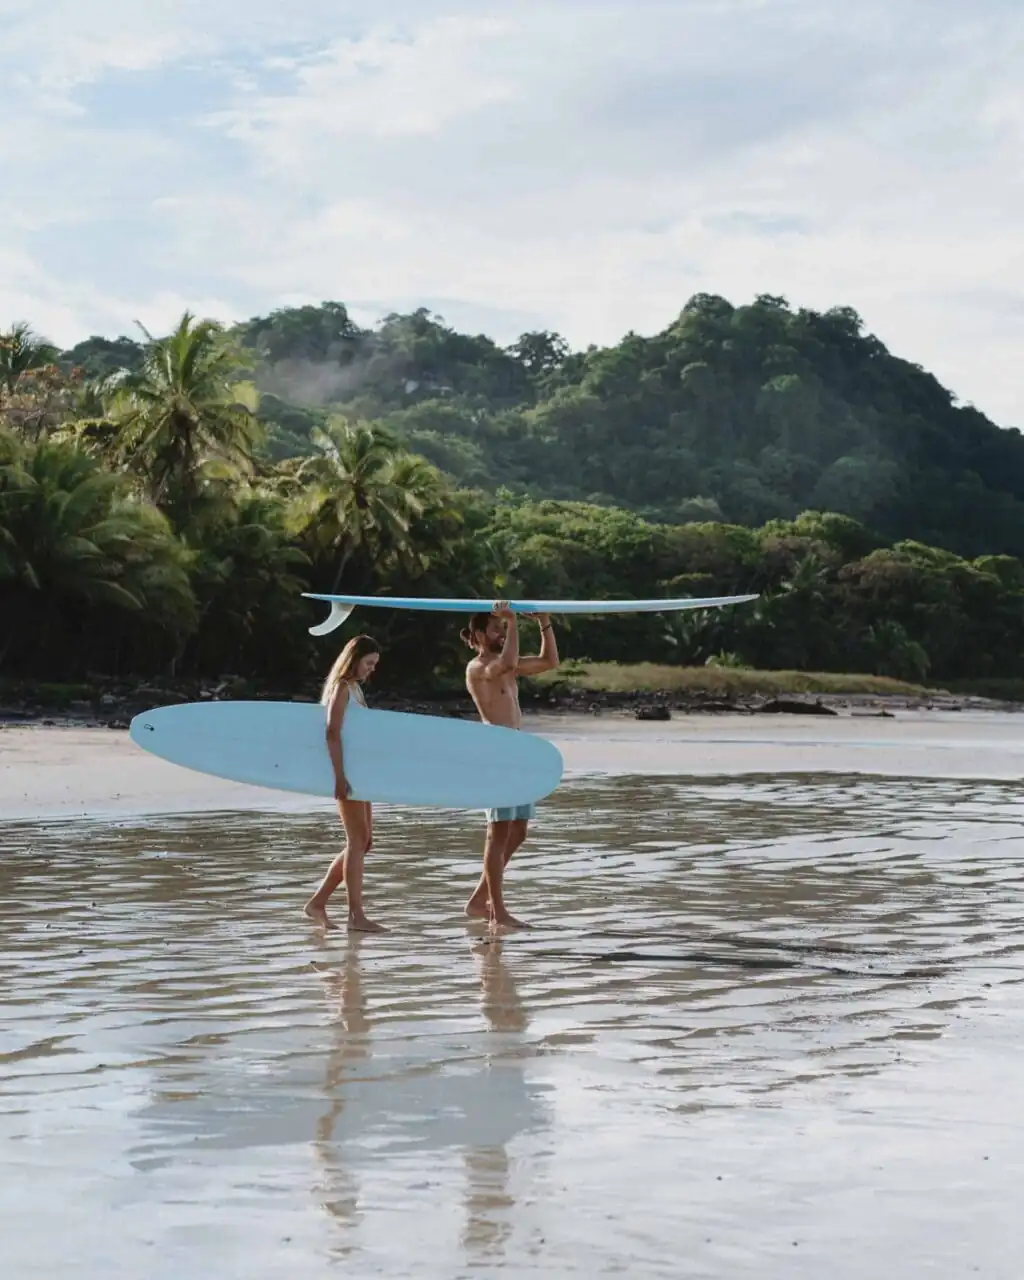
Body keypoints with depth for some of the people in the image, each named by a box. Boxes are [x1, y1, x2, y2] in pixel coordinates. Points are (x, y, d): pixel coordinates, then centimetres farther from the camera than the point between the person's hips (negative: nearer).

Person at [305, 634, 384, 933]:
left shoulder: (354, 687, 18)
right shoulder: (341, 687, -10)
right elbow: (332, 733, -19)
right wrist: (339, 775, -24)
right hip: (346, 771, -9)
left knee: (363, 841, 10)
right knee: (357, 841, -8)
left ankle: (318, 901, 14)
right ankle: (356, 915, -6)